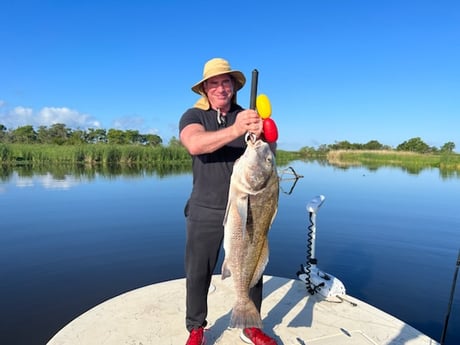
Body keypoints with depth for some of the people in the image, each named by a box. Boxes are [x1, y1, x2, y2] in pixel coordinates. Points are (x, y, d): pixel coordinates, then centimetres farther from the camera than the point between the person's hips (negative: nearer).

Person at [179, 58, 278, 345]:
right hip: (205, 211, -1)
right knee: (197, 274, 6)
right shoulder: (193, 116, -1)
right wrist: (234, 130, -39)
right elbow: (194, 145, -24)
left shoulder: (248, 117, 5)